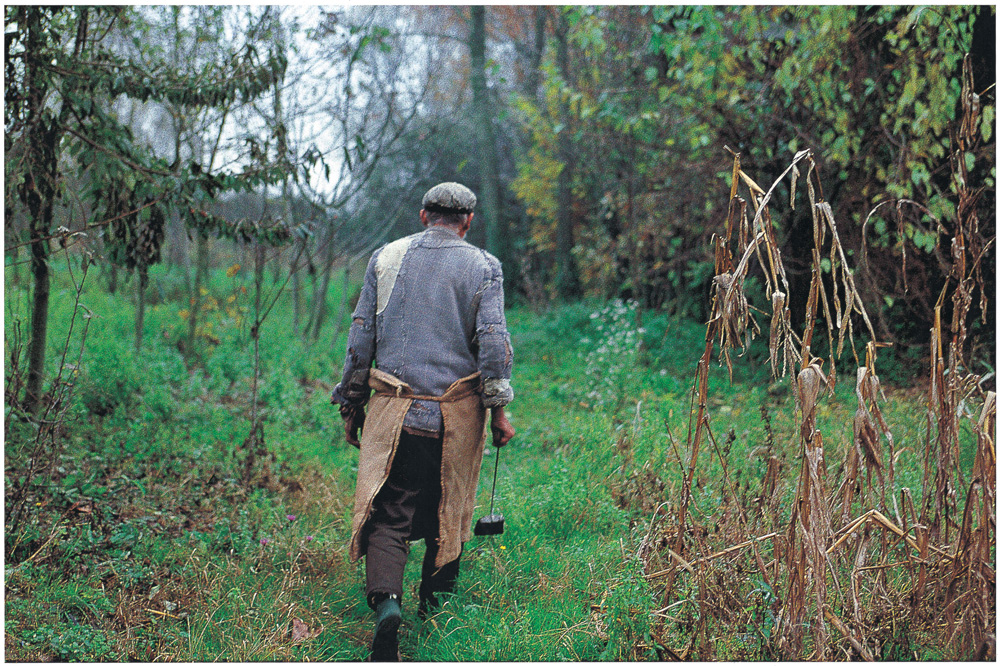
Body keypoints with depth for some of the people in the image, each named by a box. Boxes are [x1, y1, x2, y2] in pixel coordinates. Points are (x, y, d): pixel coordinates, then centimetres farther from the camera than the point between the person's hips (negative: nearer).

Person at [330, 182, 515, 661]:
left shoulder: (385, 258, 6)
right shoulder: (483, 267, 1)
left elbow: (360, 337, 5)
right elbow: (493, 343, -7)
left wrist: (351, 404, 12)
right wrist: (498, 410, -2)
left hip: (394, 409, 0)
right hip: (457, 415, 0)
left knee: (388, 514, -1)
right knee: (447, 512, 16)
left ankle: (385, 599, -23)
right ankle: (435, 605, 26)